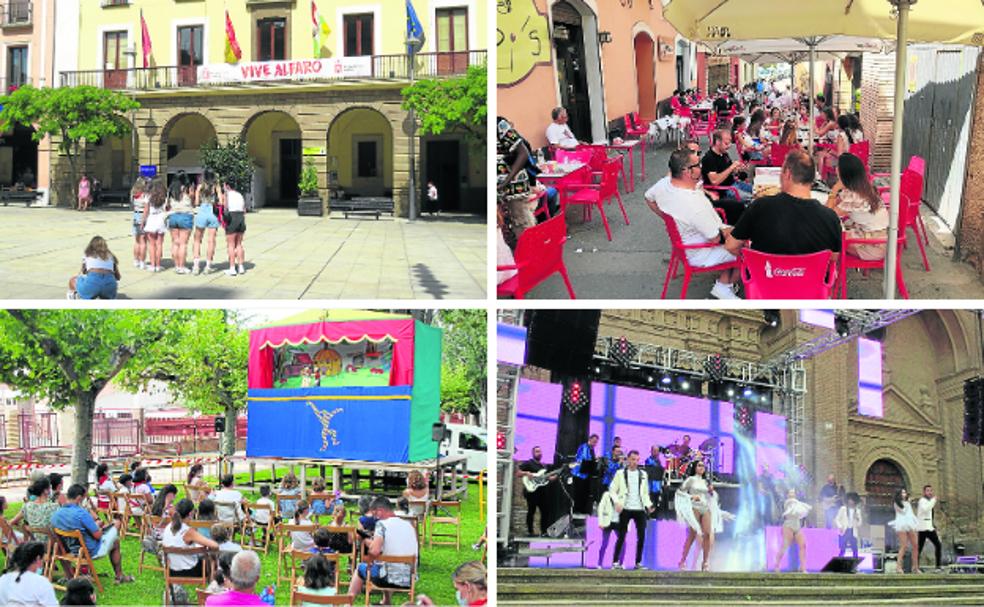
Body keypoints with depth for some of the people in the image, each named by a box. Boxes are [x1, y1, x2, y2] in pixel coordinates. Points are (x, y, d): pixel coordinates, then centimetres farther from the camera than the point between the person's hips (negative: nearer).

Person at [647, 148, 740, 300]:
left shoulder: (663, 184, -14)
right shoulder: (696, 205, -37)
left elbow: (649, 198, 10)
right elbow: (716, 238, -24)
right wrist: (729, 231, -3)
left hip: (683, 242, 8)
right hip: (701, 255, -8)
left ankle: (722, 285, 22)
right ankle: (725, 287, 21)